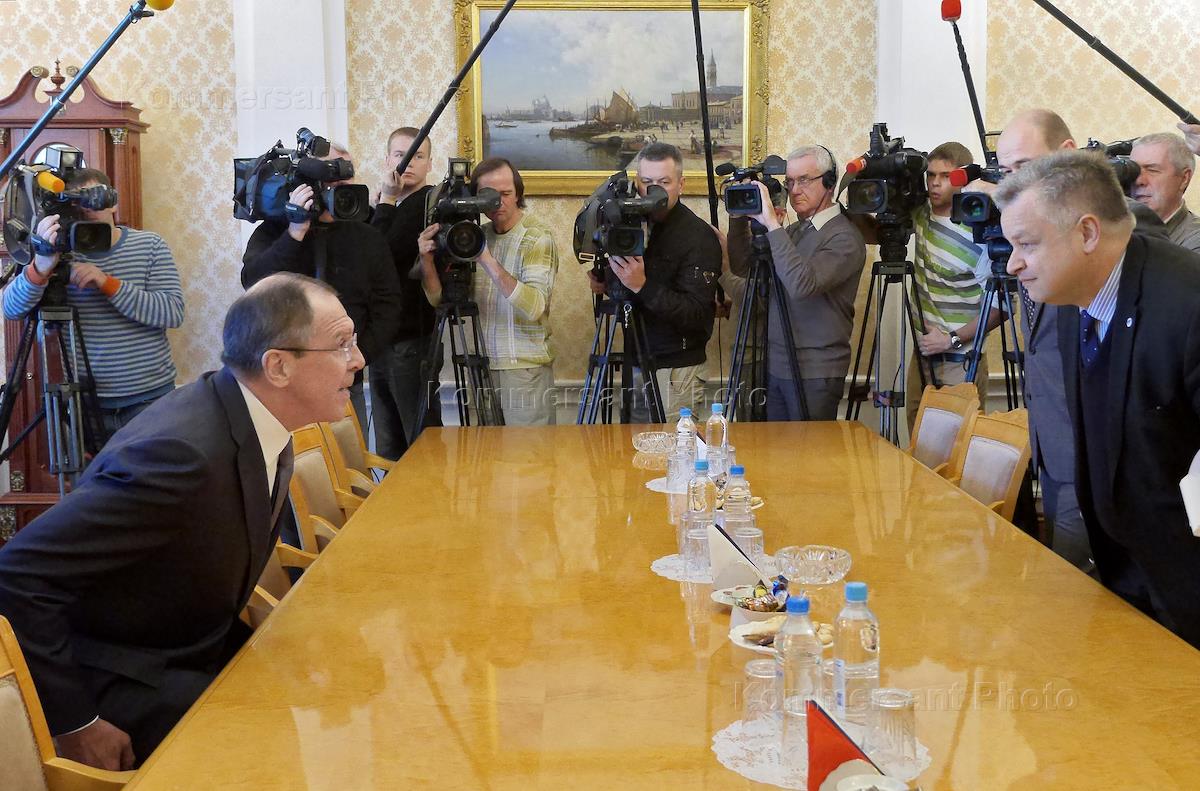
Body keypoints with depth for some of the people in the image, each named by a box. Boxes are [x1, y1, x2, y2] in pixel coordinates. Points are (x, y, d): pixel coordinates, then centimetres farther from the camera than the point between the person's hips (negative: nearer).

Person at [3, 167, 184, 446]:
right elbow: (12, 309, -11)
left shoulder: (150, 245, 0)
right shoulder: (62, 251, 1)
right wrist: (41, 267, -30)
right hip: (85, 401, 1)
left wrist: (109, 284, -22)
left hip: (150, 397, 0)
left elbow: (173, 313, -12)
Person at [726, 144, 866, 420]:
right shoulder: (791, 231, 12)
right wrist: (739, 219, 0)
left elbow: (802, 284, -30)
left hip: (815, 374, -7)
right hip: (775, 366, 7)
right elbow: (741, 266, 14)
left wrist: (772, 224, -27)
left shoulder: (844, 237, -14)